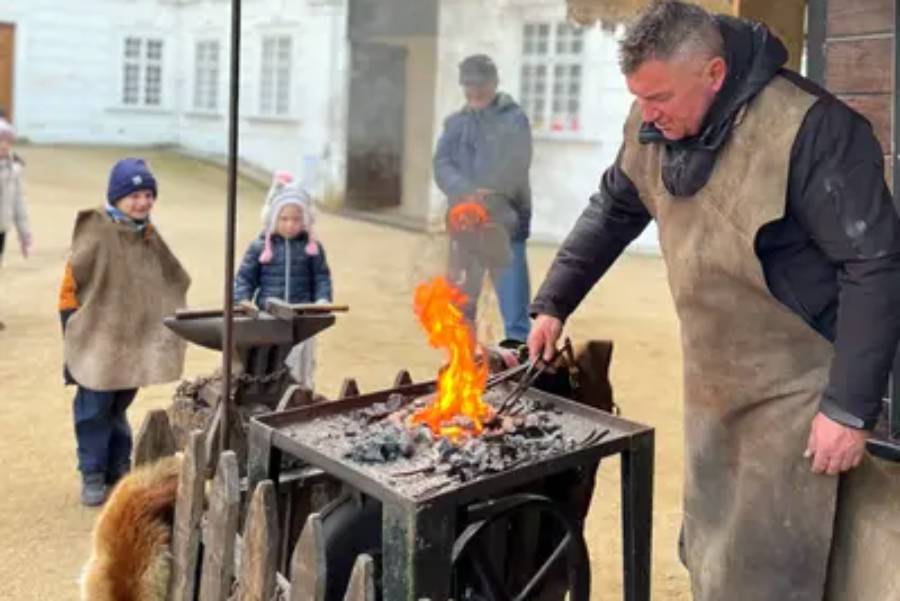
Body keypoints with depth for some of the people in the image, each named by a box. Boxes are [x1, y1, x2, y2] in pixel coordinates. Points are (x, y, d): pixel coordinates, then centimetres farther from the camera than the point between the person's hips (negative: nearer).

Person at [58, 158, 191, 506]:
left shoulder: (149, 237, 5)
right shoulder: (96, 235, -15)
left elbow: (169, 285, 16)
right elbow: (71, 286, -11)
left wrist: (167, 323, 13)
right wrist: (72, 336, -11)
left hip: (137, 342, 6)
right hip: (99, 343, -5)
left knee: (118, 409, 17)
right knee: (94, 411, 1)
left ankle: (119, 471, 27)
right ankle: (92, 477, 14)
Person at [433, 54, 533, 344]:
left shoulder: (514, 119, -1)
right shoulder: (455, 122, 12)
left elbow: (515, 168, -13)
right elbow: (442, 165, -2)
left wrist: (489, 198, -26)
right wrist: (465, 193, -21)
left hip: (504, 226, -4)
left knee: (515, 314, -6)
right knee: (460, 309, 13)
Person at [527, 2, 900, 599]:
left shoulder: (810, 129, -26)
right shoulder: (653, 127, -2)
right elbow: (612, 211, 14)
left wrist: (851, 407, -24)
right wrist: (554, 303, 10)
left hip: (795, 386, -7)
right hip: (711, 378, 7)